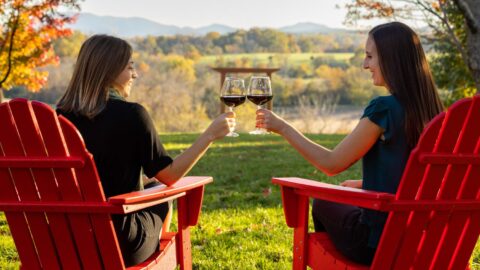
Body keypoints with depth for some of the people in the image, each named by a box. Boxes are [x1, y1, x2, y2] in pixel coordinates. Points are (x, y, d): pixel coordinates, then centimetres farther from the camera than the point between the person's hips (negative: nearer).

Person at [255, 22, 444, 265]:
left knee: (323, 204, 23)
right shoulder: (429, 108, 0)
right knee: (345, 202, 31)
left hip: (378, 244, -6)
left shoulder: (383, 109, -21)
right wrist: (363, 184, 19)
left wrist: (283, 127, -8)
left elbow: (332, 164, -16)